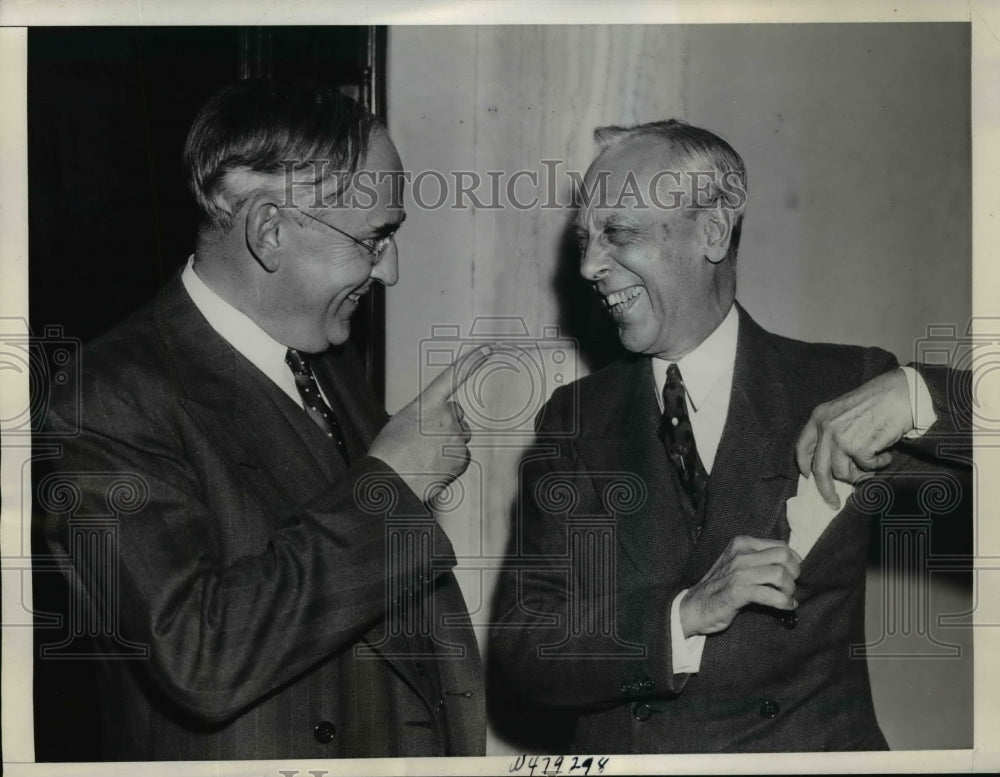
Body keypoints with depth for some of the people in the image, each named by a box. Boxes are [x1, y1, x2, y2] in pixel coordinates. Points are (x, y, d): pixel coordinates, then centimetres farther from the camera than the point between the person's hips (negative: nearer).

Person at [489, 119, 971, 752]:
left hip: (811, 745, -1)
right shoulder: (574, 422, 4)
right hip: (617, 750, 1)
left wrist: (913, 394, -20)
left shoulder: (843, 387, -1)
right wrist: (687, 615, -16)